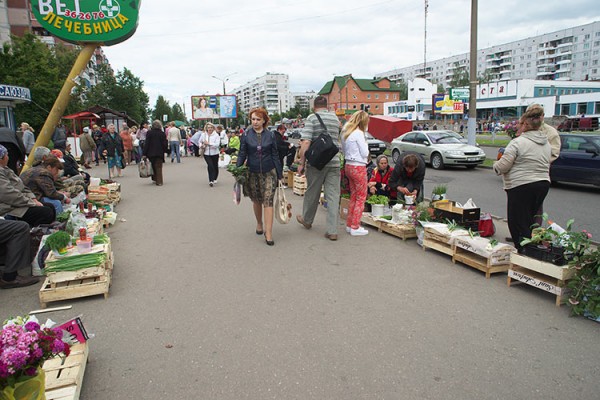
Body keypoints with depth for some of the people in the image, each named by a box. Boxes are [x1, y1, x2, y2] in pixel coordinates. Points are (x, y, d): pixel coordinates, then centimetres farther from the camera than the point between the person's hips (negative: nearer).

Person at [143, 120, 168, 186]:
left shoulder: (149, 133, -5)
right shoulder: (162, 133, -5)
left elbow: (146, 143, -6)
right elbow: (165, 144, -3)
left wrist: (145, 153, -4)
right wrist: (165, 151, 15)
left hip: (151, 153, 1)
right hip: (159, 153, 0)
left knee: (153, 166, 16)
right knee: (159, 167, 4)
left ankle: (155, 179, 22)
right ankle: (159, 181, 1)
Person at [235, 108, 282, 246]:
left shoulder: (270, 135, 1)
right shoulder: (246, 135, 0)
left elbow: (275, 155, 5)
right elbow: (242, 154, 1)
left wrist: (280, 173, 4)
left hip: (269, 172, -1)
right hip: (252, 173, 1)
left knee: (268, 201, -9)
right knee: (256, 201, 14)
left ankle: (268, 232, -8)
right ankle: (259, 223, 38)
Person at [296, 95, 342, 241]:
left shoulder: (312, 118, -5)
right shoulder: (335, 118, 12)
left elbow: (306, 142, -14)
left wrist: (301, 163, -9)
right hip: (334, 162, 3)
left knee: (312, 192, 13)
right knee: (333, 196, 2)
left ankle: (307, 220, 34)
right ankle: (332, 231, 1)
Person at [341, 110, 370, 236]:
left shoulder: (345, 132, 10)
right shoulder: (358, 133, -16)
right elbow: (365, 153, -13)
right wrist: (365, 144, 4)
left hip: (348, 165, 8)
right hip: (358, 167, -8)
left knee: (353, 196, 18)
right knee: (361, 197, 2)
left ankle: (349, 224, 24)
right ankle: (355, 227, 4)